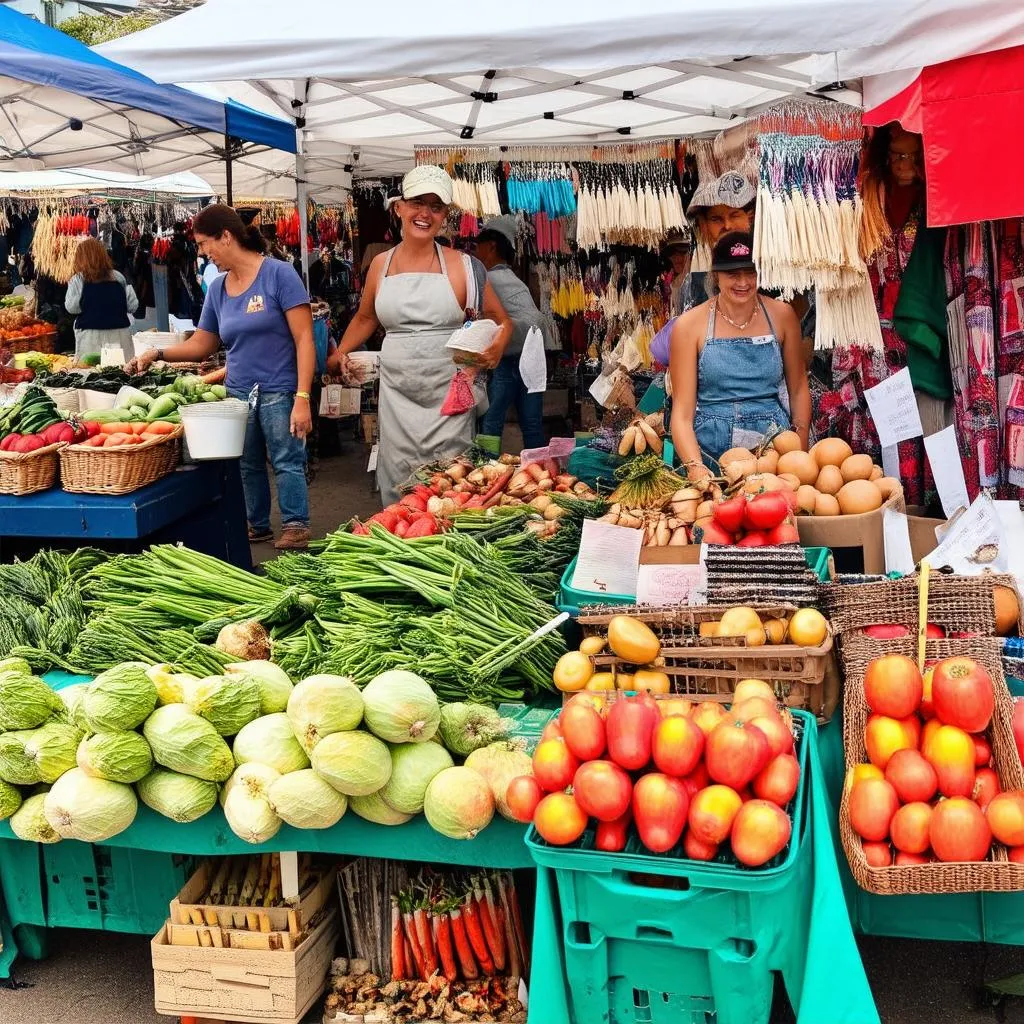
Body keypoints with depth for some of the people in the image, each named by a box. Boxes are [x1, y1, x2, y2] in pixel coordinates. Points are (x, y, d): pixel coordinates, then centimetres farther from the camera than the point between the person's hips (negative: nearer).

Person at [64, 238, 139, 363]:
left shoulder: (77, 281, -4)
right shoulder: (119, 278, 3)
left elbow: (71, 307, -10)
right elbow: (132, 306, 5)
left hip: (91, 335, -2)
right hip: (120, 334, 2)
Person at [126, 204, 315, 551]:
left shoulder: (278, 274, -8)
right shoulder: (217, 288, 11)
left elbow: (304, 338, -12)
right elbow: (200, 345, 20)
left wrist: (302, 398, -18)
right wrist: (157, 354, 5)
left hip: (279, 391, -6)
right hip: (238, 393, 6)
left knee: (287, 463, -5)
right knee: (247, 467, 12)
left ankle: (296, 528, 6)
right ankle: (257, 526, 26)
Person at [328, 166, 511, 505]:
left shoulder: (462, 266, 0)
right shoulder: (380, 265, 9)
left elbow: (502, 322, 7)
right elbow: (365, 318, 25)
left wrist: (495, 349, -13)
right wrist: (340, 354, 14)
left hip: (449, 396, -3)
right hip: (397, 396, 3)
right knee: (398, 488, 5)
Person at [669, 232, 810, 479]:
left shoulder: (781, 315, 6)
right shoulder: (690, 325, -1)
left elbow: (798, 389, 14)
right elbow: (682, 412, -4)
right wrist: (695, 468, -19)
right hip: (711, 449, -2)